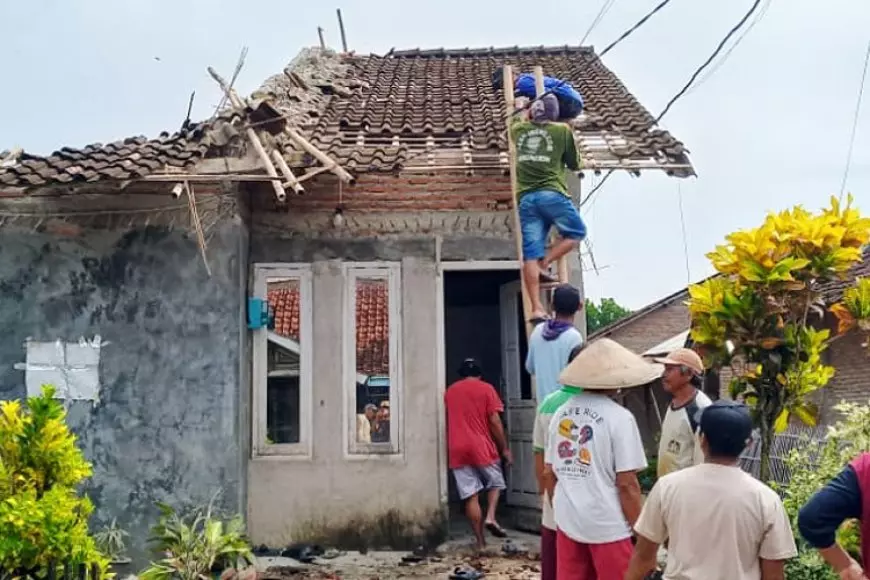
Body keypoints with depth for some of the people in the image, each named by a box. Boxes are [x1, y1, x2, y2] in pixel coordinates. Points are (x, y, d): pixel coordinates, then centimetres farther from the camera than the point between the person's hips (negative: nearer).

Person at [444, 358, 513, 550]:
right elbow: (495, 421, -3)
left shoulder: (450, 391, 12)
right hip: (482, 447, -2)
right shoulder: (486, 388, 1)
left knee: (470, 496, 3)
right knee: (495, 483, 20)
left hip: (457, 450, 2)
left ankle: (480, 541, 3)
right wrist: (505, 448, 2)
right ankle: (490, 517, -3)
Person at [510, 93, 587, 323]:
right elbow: (574, 165, 14)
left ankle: (536, 308, -8)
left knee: (531, 254, -2)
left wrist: (521, 111, 56)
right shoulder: (563, 130, 4)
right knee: (576, 232, 17)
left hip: (525, 198, 4)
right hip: (552, 194, -4)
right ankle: (544, 265, -4)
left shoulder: (519, 130, 13)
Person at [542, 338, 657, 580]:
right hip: (608, 525, -6)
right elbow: (626, 483, -14)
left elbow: (548, 473, 10)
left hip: (567, 521, 6)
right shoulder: (619, 417, -14)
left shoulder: (561, 413, 4)